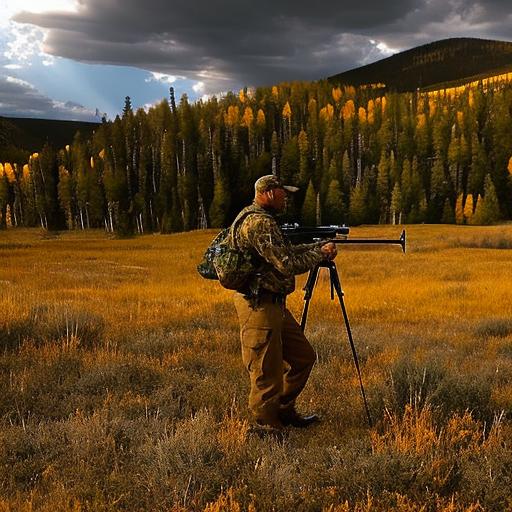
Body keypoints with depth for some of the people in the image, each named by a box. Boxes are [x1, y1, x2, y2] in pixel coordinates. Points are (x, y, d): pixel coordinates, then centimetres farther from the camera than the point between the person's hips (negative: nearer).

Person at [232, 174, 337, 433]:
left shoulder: (262, 219, 16)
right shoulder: (259, 223, -18)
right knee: (267, 372, 0)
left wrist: (318, 245, 12)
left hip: (273, 304, 11)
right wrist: (321, 253, -8)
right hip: (258, 305, -11)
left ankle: (284, 411, 31)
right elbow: (288, 265, -22)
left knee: (303, 357, 18)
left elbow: (286, 252, 22)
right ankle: (265, 426, 15)